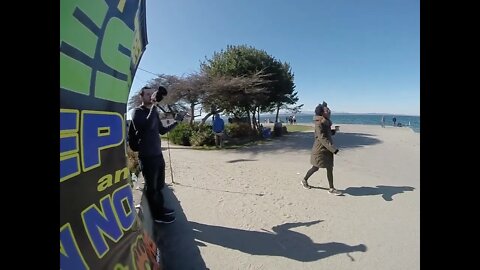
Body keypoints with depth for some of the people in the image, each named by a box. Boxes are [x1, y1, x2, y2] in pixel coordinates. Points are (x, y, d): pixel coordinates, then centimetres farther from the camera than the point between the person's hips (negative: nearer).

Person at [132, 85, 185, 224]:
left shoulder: (154, 111, 14)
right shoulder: (138, 111, -7)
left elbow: (162, 130, 21)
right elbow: (148, 126, -27)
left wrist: (176, 122, 11)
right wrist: (154, 104, -27)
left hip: (158, 154, 7)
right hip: (147, 156, -7)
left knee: (159, 185, 18)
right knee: (152, 187, 5)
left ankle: (161, 208, 34)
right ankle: (157, 215, 18)